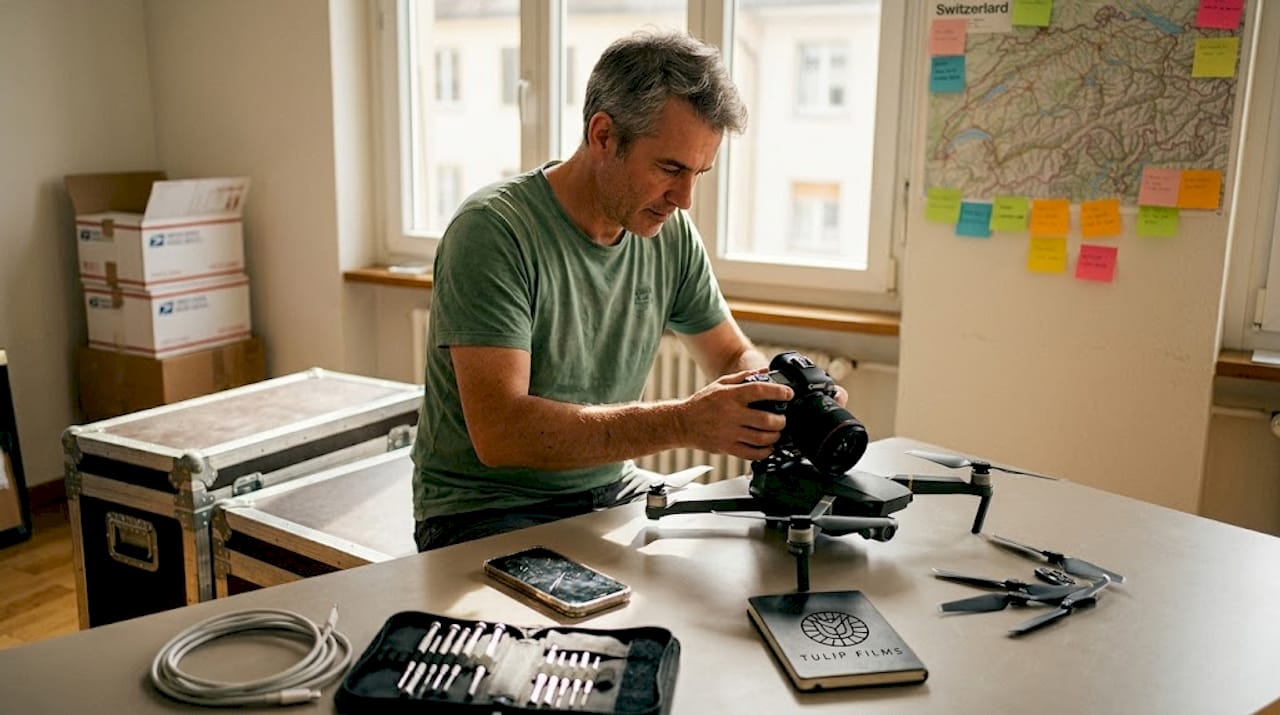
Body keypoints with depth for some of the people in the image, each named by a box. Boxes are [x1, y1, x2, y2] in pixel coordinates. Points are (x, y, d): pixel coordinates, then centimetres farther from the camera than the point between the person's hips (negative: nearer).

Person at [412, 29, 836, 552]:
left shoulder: (671, 234, 0)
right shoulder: (492, 229, -19)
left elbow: (735, 356, 13)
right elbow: (500, 432, -28)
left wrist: (785, 392, -11)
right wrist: (683, 422, -34)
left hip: (611, 498, 7)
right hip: (487, 512, -6)